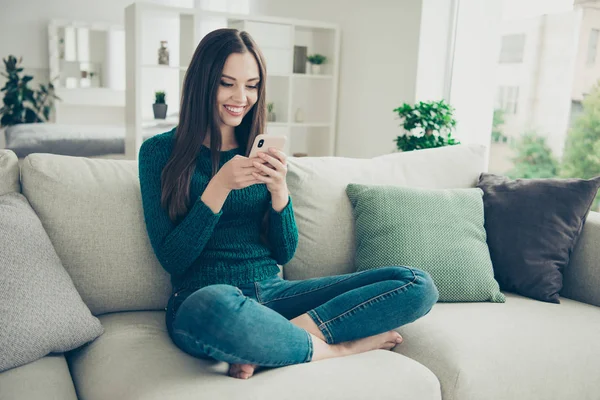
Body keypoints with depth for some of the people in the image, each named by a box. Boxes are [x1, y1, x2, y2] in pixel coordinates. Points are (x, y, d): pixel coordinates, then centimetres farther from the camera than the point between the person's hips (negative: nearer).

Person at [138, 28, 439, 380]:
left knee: (418, 285, -10)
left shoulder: (261, 153, 11)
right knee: (217, 307, -43)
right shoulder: (160, 151, 1)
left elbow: (284, 253, 9)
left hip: (272, 293, 4)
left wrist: (279, 191, -10)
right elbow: (171, 258, -5)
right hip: (203, 301, -3)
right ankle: (339, 347, -16)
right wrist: (220, 186, -17)